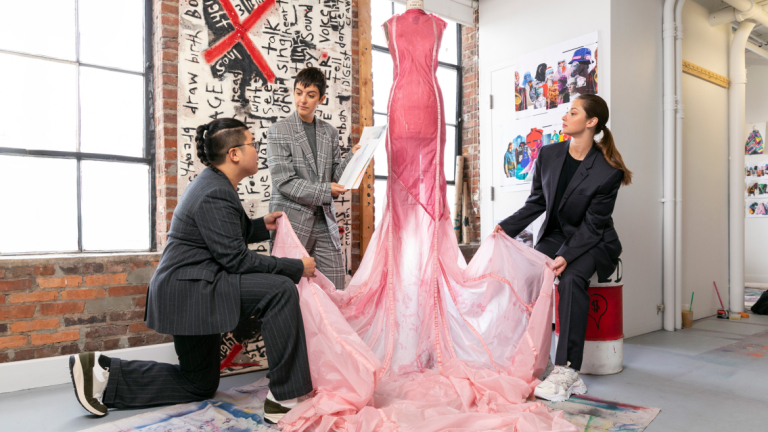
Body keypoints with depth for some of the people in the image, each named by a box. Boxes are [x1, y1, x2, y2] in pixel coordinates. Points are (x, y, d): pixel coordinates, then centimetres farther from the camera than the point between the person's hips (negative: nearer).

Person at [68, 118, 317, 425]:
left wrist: (261, 225, 10)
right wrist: (297, 268, -18)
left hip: (188, 291, 11)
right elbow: (235, 258, -23)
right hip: (189, 290, -11)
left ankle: (104, 373, 19)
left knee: (200, 385, 20)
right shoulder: (216, 194, -20)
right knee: (280, 290, -24)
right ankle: (284, 399, -20)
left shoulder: (214, 183, 12)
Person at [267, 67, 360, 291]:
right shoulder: (278, 131, 0)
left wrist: (353, 156, -4)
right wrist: (324, 191, -12)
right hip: (292, 221, -4)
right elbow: (283, 181, -9)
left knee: (335, 287, 2)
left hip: (325, 222, 4)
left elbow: (335, 178, 12)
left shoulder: (330, 132, 14)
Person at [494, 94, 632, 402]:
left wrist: (566, 257, -28)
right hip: (555, 235, 4)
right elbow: (536, 203, 7)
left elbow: (592, 225, -14)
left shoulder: (608, 172, -13)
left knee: (572, 277, -35)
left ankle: (566, 371, -32)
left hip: (594, 243, -4)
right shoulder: (548, 155, 1)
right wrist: (507, 227, -8)